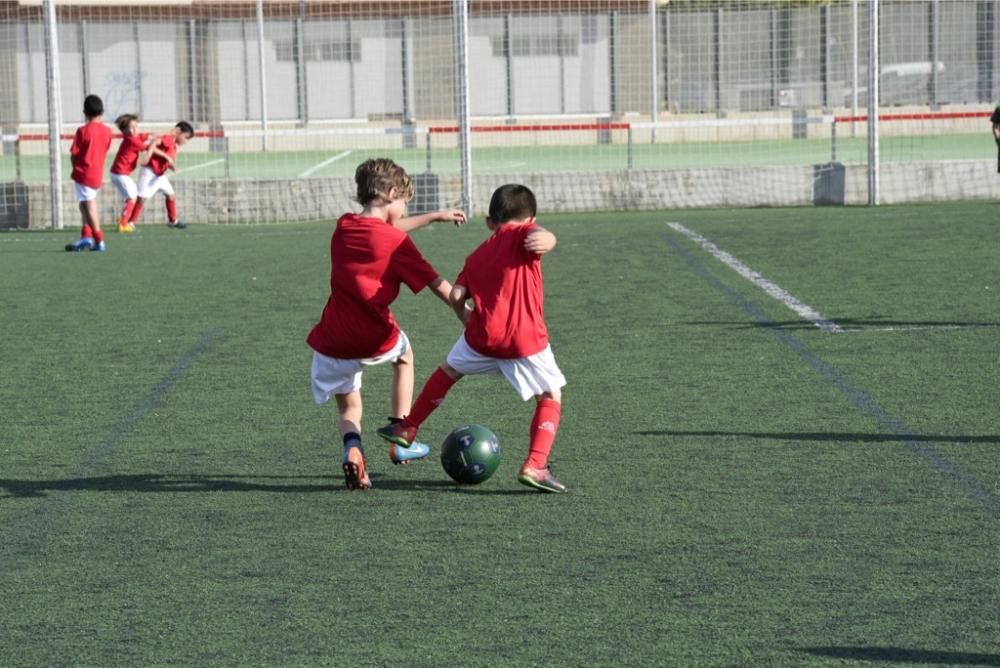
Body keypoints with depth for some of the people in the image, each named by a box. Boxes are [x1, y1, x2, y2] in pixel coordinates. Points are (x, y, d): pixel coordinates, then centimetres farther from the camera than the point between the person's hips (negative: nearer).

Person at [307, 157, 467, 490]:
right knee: (404, 355, 32)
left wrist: (435, 216, 39)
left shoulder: (344, 226, 9)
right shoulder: (396, 243, -9)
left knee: (349, 407, 22)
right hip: (376, 339, -4)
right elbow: (438, 285, -9)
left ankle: (352, 446, -13)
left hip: (333, 344, 4)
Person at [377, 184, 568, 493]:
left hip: (482, 336, 5)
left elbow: (456, 295, 7)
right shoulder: (522, 235, 3)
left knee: (449, 369, 31)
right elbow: (539, 234, -23)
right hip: (526, 340, -4)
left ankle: (407, 429, 43)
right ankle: (535, 466, -5)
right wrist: (546, 239, -46)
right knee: (551, 398, 10)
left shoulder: (476, 256, 18)